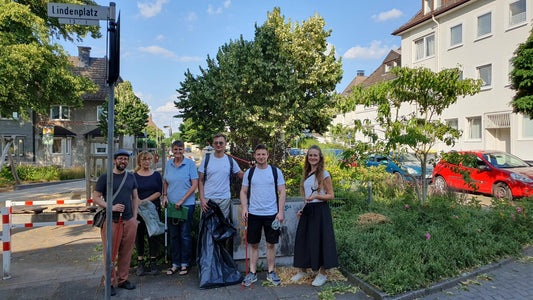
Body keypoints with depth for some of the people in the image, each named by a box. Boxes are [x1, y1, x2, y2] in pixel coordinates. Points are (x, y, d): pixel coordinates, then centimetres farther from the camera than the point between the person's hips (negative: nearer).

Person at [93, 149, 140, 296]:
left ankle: (123, 279, 23)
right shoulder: (105, 177, -1)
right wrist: (111, 207, -15)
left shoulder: (131, 177, 11)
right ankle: (110, 282, 15)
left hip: (129, 221, 4)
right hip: (111, 221, -3)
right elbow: (95, 197, -1)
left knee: (126, 253, 9)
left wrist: (134, 217, 8)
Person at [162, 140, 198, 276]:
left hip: (186, 205, -4)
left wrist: (181, 200, -13)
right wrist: (165, 195, 1)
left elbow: (194, 185, -8)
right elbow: (165, 182, 18)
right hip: (172, 204, 4)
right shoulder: (168, 164, 8)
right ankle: (175, 264, 22)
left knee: (185, 235, 2)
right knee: (173, 235, 10)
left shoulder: (190, 163, -5)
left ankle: (185, 264, 15)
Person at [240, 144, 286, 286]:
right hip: (254, 214, 1)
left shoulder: (276, 172, 1)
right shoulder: (249, 172, 5)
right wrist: (244, 208, -6)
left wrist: (280, 212, -7)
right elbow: (243, 192, 8)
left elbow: (282, 192, 1)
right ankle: (252, 273, 19)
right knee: (253, 244, 8)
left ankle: (271, 272, 22)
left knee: (271, 244, 8)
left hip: (271, 214, -1)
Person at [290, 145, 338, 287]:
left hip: (320, 210, -6)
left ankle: (322, 274, 14)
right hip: (307, 210, 6)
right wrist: (302, 209, 11)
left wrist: (316, 196, -22)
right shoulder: (307, 174, 13)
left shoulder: (324, 174, -6)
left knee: (319, 240, -2)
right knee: (302, 239, 8)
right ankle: (302, 271, 23)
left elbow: (330, 196, -7)